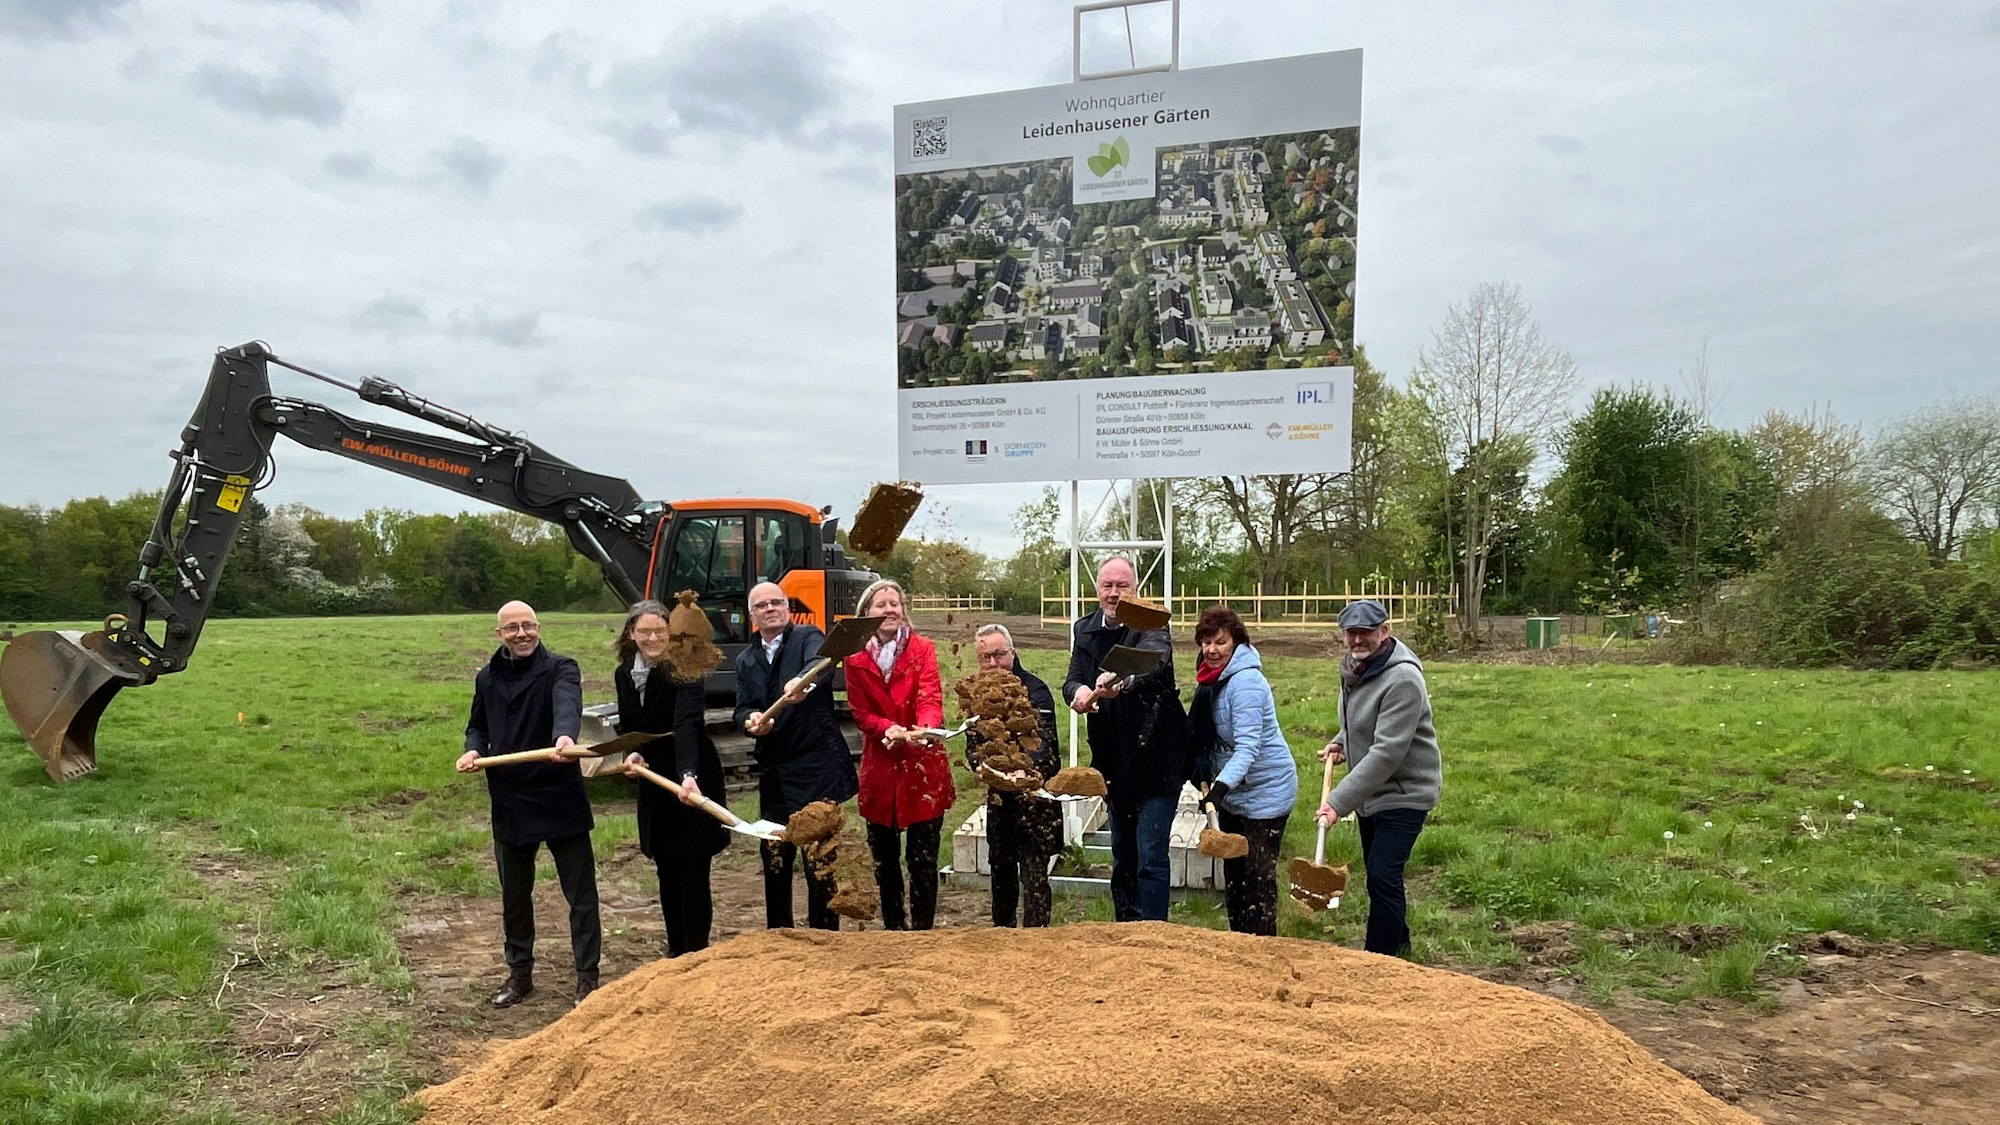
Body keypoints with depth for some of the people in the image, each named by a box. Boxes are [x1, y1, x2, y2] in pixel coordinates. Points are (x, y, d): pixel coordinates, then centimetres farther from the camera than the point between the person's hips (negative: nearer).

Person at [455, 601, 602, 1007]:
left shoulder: (560, 669, -10)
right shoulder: (487, 678, 8)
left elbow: (567, 705, -31)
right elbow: (478, 726, 21)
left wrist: (564, 736, -53)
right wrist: (473, 749, -3)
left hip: (560, 800, -5)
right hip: (509, 802, 5)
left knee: (581, 893, 3)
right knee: (514, 895, 18)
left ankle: (587, 977, 15)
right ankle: (520, 973, 34)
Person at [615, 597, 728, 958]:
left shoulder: (683, 672, -20)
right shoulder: (623, 675, 0)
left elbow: (686, 726, -34)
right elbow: (627, 726, 9)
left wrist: (689, 775, -48)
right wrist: (631, 753, -13)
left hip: (691, 781, -6)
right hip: (655, 783, 6)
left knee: (693, 871, -1)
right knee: (666, 871, 15)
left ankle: (697, 953, 9)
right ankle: (676, 950, 27)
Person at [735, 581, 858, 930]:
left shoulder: (808, 638, -2)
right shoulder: (745, 661, 14)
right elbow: (742, 709, 7)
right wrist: (751, 719, -18)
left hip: (818, 766, -5)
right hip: (773, 771, 5)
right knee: (775, 859, 11)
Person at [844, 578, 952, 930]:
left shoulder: (922, 649, -3)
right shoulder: (856, 659, 3)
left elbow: (931, 697, -15)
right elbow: (861, 714, 0)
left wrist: (924, 728, -37)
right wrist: (888, 729, -22)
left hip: (923, 765, -2)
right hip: (879, 766, 2)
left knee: (924, 857, 1)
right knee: (884, 856, 12)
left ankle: (922, 929, 14)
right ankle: (893, 927, 29)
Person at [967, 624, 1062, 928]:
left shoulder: (1034, 689, -15)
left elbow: (1043, 743, -26)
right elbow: (972, 744, 0)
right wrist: (983, 765, -23)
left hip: (1035, 792, -6)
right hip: (999, 797, 6)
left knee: (1034, 872, -7)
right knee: (1001, 867, 18)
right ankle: (1001, 932, 36)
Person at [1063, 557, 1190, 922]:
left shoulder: (1151, 626, -14)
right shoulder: (1085, 629, 5)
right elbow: (1072, 679, -2)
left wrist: (1121, 681, -58)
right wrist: (1078, 691, -28)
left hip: (1155, 759, -6)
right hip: (1114, 762, 6)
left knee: (1151, 857, -7)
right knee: (1122, 855, 18)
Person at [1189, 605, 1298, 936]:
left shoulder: (1246, 681, -23)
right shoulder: (1212, 678, 4)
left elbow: (1248, 747, -31)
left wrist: (1221, 785, -41)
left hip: (1265, 790, -9)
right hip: (1232, 791, 9)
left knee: (1259, 877, -7)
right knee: (1233, 873, 16)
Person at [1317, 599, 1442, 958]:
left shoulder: (1402, 679, -26)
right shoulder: (1355, 667, 3)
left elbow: (1387, 752, -31)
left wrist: (1339, 801, -33)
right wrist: (1341, 743, 1)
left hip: (1403, 792, -9)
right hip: (1369, 790, 9)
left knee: (1382, 877, -14)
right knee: (1376, 871, 20)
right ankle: (1398, 942, 40)